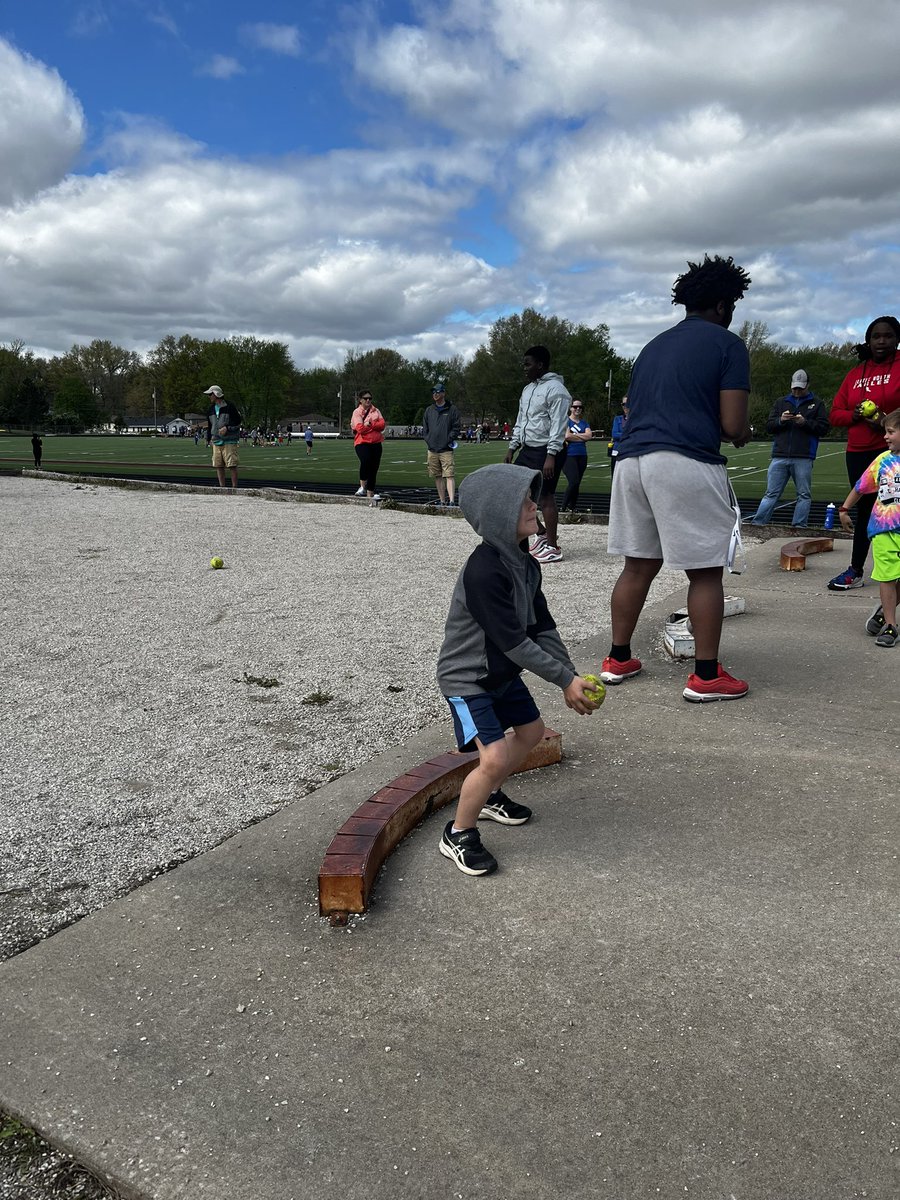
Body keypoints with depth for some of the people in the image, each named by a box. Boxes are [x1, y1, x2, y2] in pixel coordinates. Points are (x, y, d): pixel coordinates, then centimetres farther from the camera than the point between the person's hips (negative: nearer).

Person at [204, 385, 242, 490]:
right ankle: (222, 488, 10)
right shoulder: (211, 408, 14)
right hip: (216, 441, 6)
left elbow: (238, 422, -3)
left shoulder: (229, 406, -4)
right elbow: (209, 425, 25)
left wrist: (227, 428, -13)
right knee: (218, 465, 4)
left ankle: (234, 488, -2)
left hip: (229, 441, -6)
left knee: (232, 465, -8)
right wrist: (208, 438, 22)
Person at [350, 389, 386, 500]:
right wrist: (375, 426, -3)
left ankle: (371, 493, 15)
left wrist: (369, 424, -11)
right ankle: (362, 486, -18)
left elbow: (382, 424, -1)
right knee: (366, 461, -32)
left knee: (374, 468, 5)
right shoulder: (357, 412, 2)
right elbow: (360, 428, -12)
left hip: (376, 443, 4)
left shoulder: (376, 411, 14)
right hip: (362, 442, -4)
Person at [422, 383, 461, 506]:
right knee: (437, 476, 8)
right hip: (432, 450, 5)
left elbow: (456, 428, -1)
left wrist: (449, 439, -10)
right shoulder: (429, 410, 16)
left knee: (449, 475, -13)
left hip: (446, 450, -5)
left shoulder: (452, 409, 3)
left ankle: (451, 501, -19)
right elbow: (424, 428, 18)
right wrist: (428, 440, 4)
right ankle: (442, 500, 15)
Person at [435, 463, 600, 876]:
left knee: (531, 731, 22)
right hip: (467, 679, -10)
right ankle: (458, 834, 5)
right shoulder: (483, 572, -31)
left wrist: (570, 677, -7)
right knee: (494, 757, -19)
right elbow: (513, 642, -29)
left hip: (503, 672, 10)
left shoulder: (524, 563, -1)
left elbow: (542, 626, 2)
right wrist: (564, 679, -22)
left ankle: (490, 795, 43)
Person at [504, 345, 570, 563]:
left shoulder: (555, 389, -12)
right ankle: (541, 533, 20)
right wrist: (512, 448, 16)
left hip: (547, 451, -9)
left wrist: (551, 456, -25)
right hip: (528, 449, 9)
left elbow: (558, 425, -19)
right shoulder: (528, 389, 16)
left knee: (545, 496, -6)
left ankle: (552, 547, 3)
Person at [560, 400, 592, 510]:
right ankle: (563, 508, -7)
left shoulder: (584, 423, 17)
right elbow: (566, 436, -13)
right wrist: (583, 437, -4)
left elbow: (589, 435, 0)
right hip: (569, 455, -6)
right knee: (574, 482, -18)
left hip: (582, 456, 6)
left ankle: (572, 509, 13)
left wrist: (574, 435, -8)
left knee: (577, 484, 5)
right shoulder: (566, 421, 2)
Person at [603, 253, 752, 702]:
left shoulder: (655, 346, 23)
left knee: (638, 565, 15)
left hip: (631, 459, 7)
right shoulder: (727, 344, 3)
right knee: (705, 573, 2)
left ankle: (618, 659, 21)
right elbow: (732, 425, -6)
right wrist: (743, 432, 17)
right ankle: (706, 676, 7)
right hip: (687, 464, -7)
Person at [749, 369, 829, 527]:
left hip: (803, 458, -1)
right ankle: (756, 524, 0)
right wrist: (780, 420, -7)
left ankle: (799, 527, 7)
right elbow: (768, 427, 12)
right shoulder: (781, 402, 16)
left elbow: (823, 428, 2)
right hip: (780, 456, 1)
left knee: (804, 495, 2)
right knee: (771, 493, 1)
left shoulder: (816, 404, 10)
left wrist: (805, 422, -12)